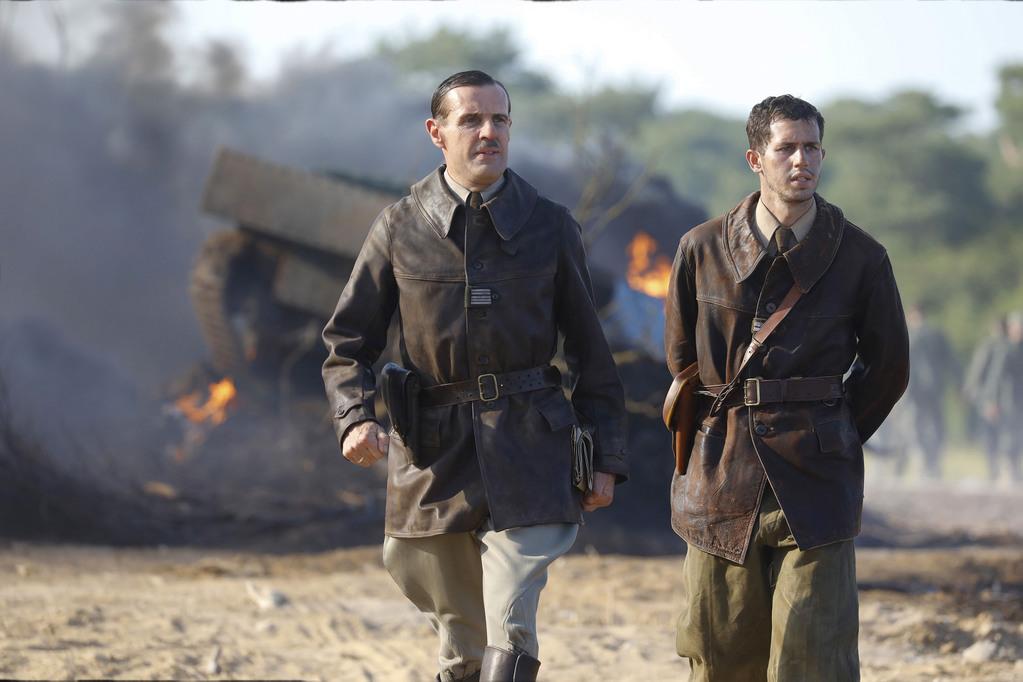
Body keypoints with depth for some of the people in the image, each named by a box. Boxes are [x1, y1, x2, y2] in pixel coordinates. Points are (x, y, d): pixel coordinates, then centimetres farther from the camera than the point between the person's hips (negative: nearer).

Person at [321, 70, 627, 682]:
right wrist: (356, 419, -12)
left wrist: (606, 458, 5)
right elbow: (348, 342, 7)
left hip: (527, 454, -1)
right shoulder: (400, 229, 4)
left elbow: (590, 351, 10)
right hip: (433, 454, 1)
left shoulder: (551, 228, 5)